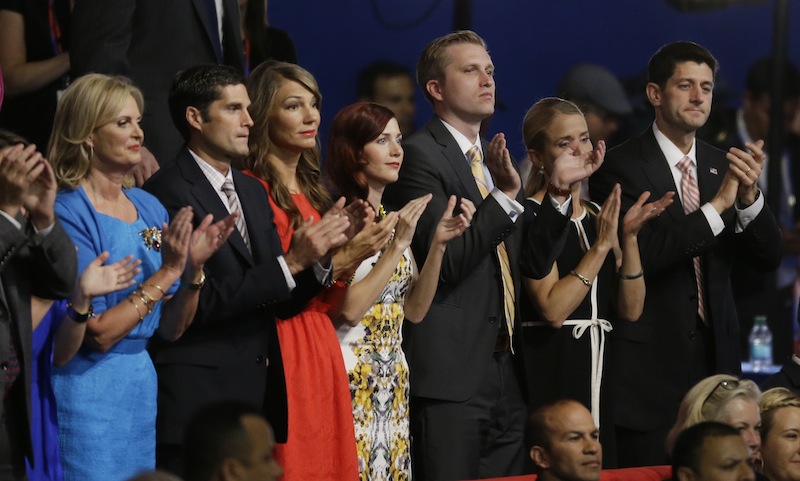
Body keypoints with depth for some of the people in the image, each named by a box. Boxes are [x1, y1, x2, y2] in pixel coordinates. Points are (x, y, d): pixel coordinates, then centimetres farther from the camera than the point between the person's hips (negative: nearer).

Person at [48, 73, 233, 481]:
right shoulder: (69, 214, -12)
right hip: (88, 388, -7)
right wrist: (168, 272, -18)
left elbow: (171, 329, 9)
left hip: (142, 383, 7)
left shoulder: (149, 208, 8)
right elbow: (98, 333, -17)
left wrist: (195, 267, -7)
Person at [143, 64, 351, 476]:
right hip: (199, 397, -7)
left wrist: (319, 255, -3)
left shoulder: (253, 191, 16)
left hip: (258, 395, 7)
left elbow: (281, 302, 15)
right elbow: (201, 302, -18)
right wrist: (291, 261, -18)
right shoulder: (169, 192, -10)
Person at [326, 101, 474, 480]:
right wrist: (400, 243, -19)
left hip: (392, 380, 7)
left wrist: (439, 243, -3)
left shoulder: (394, 219, 13)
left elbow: (415, 309, 8)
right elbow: (348, 309, -19)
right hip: (351, 381, -7)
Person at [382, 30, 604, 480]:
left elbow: (532, 264, 16)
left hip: (507, 371, 8)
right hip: (452, 373, -8)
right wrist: (504, 197, -21)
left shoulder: (495, 160, 19)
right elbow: (445, 261, -17)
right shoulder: (419, 155, -6)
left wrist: (559, 190, 6)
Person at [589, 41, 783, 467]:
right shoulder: (621, 167, -6)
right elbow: (639, 256, -18)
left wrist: (749, 196, -13)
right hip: (651, 361, -5)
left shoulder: (722, 167, 12)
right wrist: (716, 206, -21)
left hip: (715, 352, 5)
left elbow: (767, 257, 6)